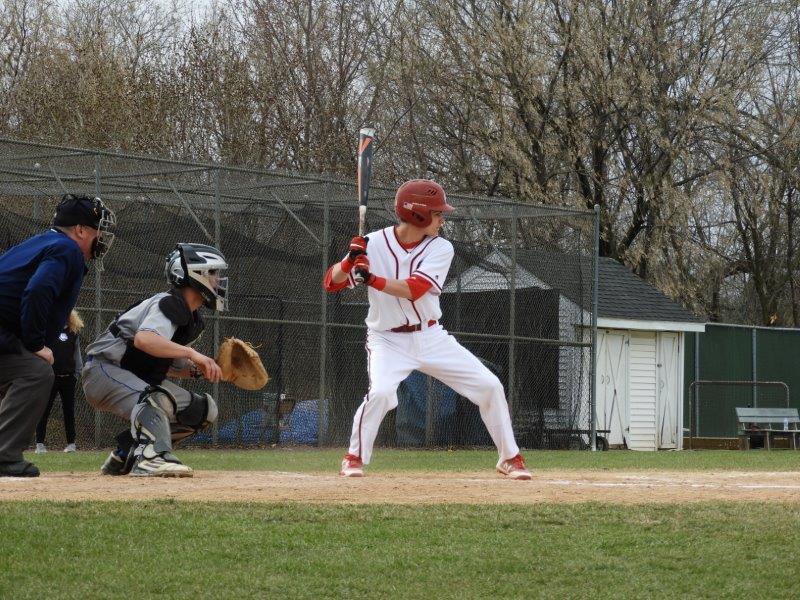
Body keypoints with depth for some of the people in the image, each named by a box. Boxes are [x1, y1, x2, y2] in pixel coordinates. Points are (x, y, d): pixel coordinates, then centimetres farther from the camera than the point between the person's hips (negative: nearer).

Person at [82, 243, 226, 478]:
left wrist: (199, 369, -5)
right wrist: (191, 353, -41)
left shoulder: (192, 321, 10)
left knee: (204, 409, 6)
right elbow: (144, 339, -41)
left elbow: (168, 365, 14)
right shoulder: (168, 304, -21)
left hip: (142, 379, 10)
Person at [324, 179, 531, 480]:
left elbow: (413, 290, -21)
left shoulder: (441, 249, -7)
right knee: (381, 391, -30)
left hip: (431, 338, 3)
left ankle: (509, 458, 15)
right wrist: (350, 260, -29)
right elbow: (331, 283, -10)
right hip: (388, 340, -3)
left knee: (489, 386, -2)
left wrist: (371, 278, -33)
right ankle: (355, 458, -8)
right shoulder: (375, 244, -11)